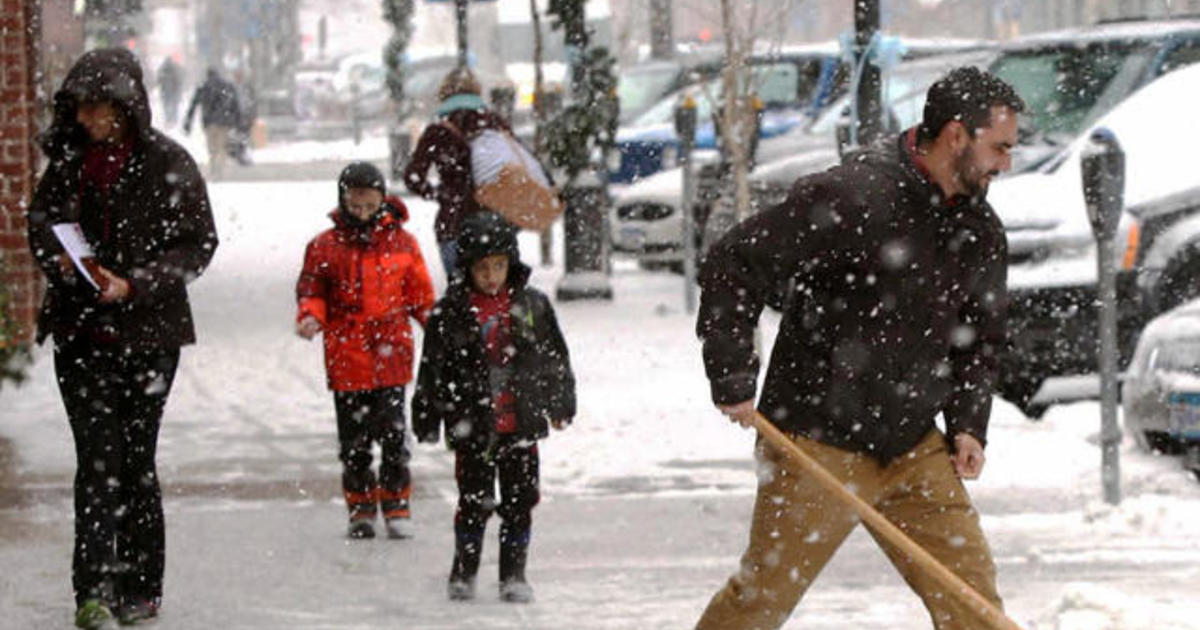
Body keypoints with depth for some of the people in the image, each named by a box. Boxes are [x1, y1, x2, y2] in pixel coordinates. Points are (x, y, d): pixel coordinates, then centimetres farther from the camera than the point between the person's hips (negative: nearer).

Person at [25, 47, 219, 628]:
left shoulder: (167, 164, -7)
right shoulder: (69, 158, 6)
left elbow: (198, 243, -6)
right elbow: (40, 220, 18)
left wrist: (133, 285, -17)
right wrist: (59, 257, -5)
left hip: (147, 332, -3)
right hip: (80, 332, 3)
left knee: (135, 460, 4)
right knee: (97, 459, -7)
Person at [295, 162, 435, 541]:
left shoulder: (401, 243, 4)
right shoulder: (325, 247, 2)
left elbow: (420, 294, 12)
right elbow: (311, 290, 8)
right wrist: (310, 317, -12)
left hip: (391, 356, 0)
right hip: (346, 358, 0)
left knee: (393, 433, -2)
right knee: (354, 439, 6)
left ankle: (397, 506, 7)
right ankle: (360, 509, 15)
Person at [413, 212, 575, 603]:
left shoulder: (532, 305, 3)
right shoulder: (451, 311, -3)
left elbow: (555, 358, 13)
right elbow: (432, 369, 1)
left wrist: (561, 404, 16)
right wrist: (427, 419, 0)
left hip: (522, 422, 2)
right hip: (472, 425, -2)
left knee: (520, 501, 5)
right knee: (475, 502, 2)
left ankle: (514, 574, 16)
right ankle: (463, 572, 17)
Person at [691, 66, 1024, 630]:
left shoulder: (981, 230, 7)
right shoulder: (852, 197, -18)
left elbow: (981, 337, 21)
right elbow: (733, 266, -15)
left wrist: (968, 425, 7)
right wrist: (734, 381, -15)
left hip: (915, 449, 7)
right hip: (818, 445, -6)